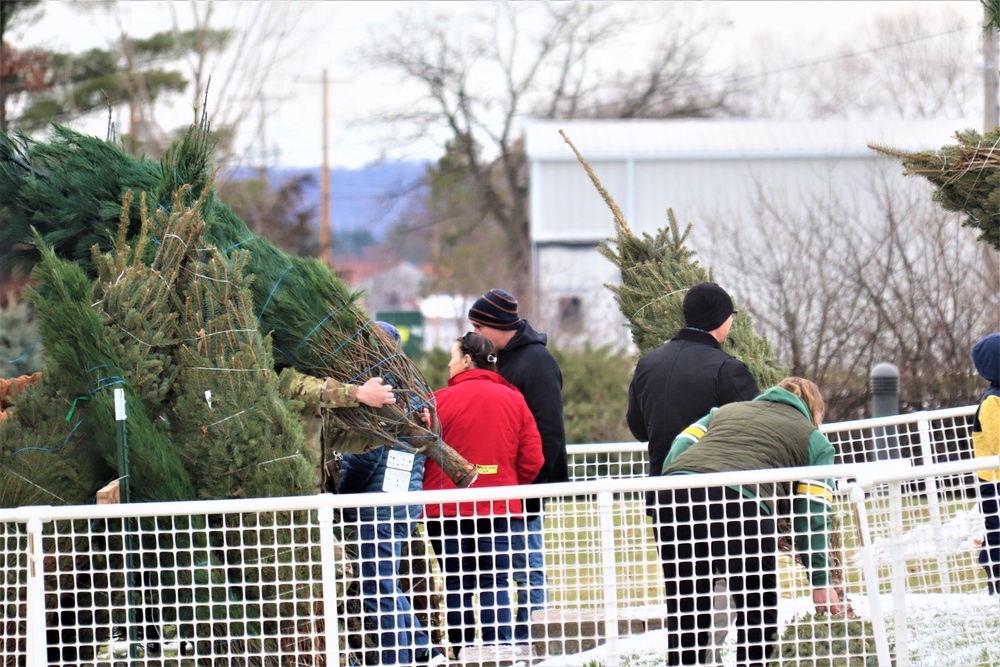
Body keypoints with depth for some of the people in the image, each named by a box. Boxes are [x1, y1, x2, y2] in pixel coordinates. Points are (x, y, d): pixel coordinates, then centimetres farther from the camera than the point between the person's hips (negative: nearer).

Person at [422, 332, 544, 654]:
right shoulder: (513, 399, 4)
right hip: (500, 507, 2)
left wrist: (422, 494, 9)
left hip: (449, 508, -2)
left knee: (457, 583, 6)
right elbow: (533, 459, 3)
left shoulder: (442, 400, -7)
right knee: (496, 582, 2)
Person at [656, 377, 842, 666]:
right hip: (741, 504, -4)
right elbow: (812, 515, 17)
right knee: (759, 613, 12)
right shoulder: (813, 439, 25)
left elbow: (678, 448, 22)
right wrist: (820, 581, 20)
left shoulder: (723, 412, 37)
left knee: (684, 616, 14)